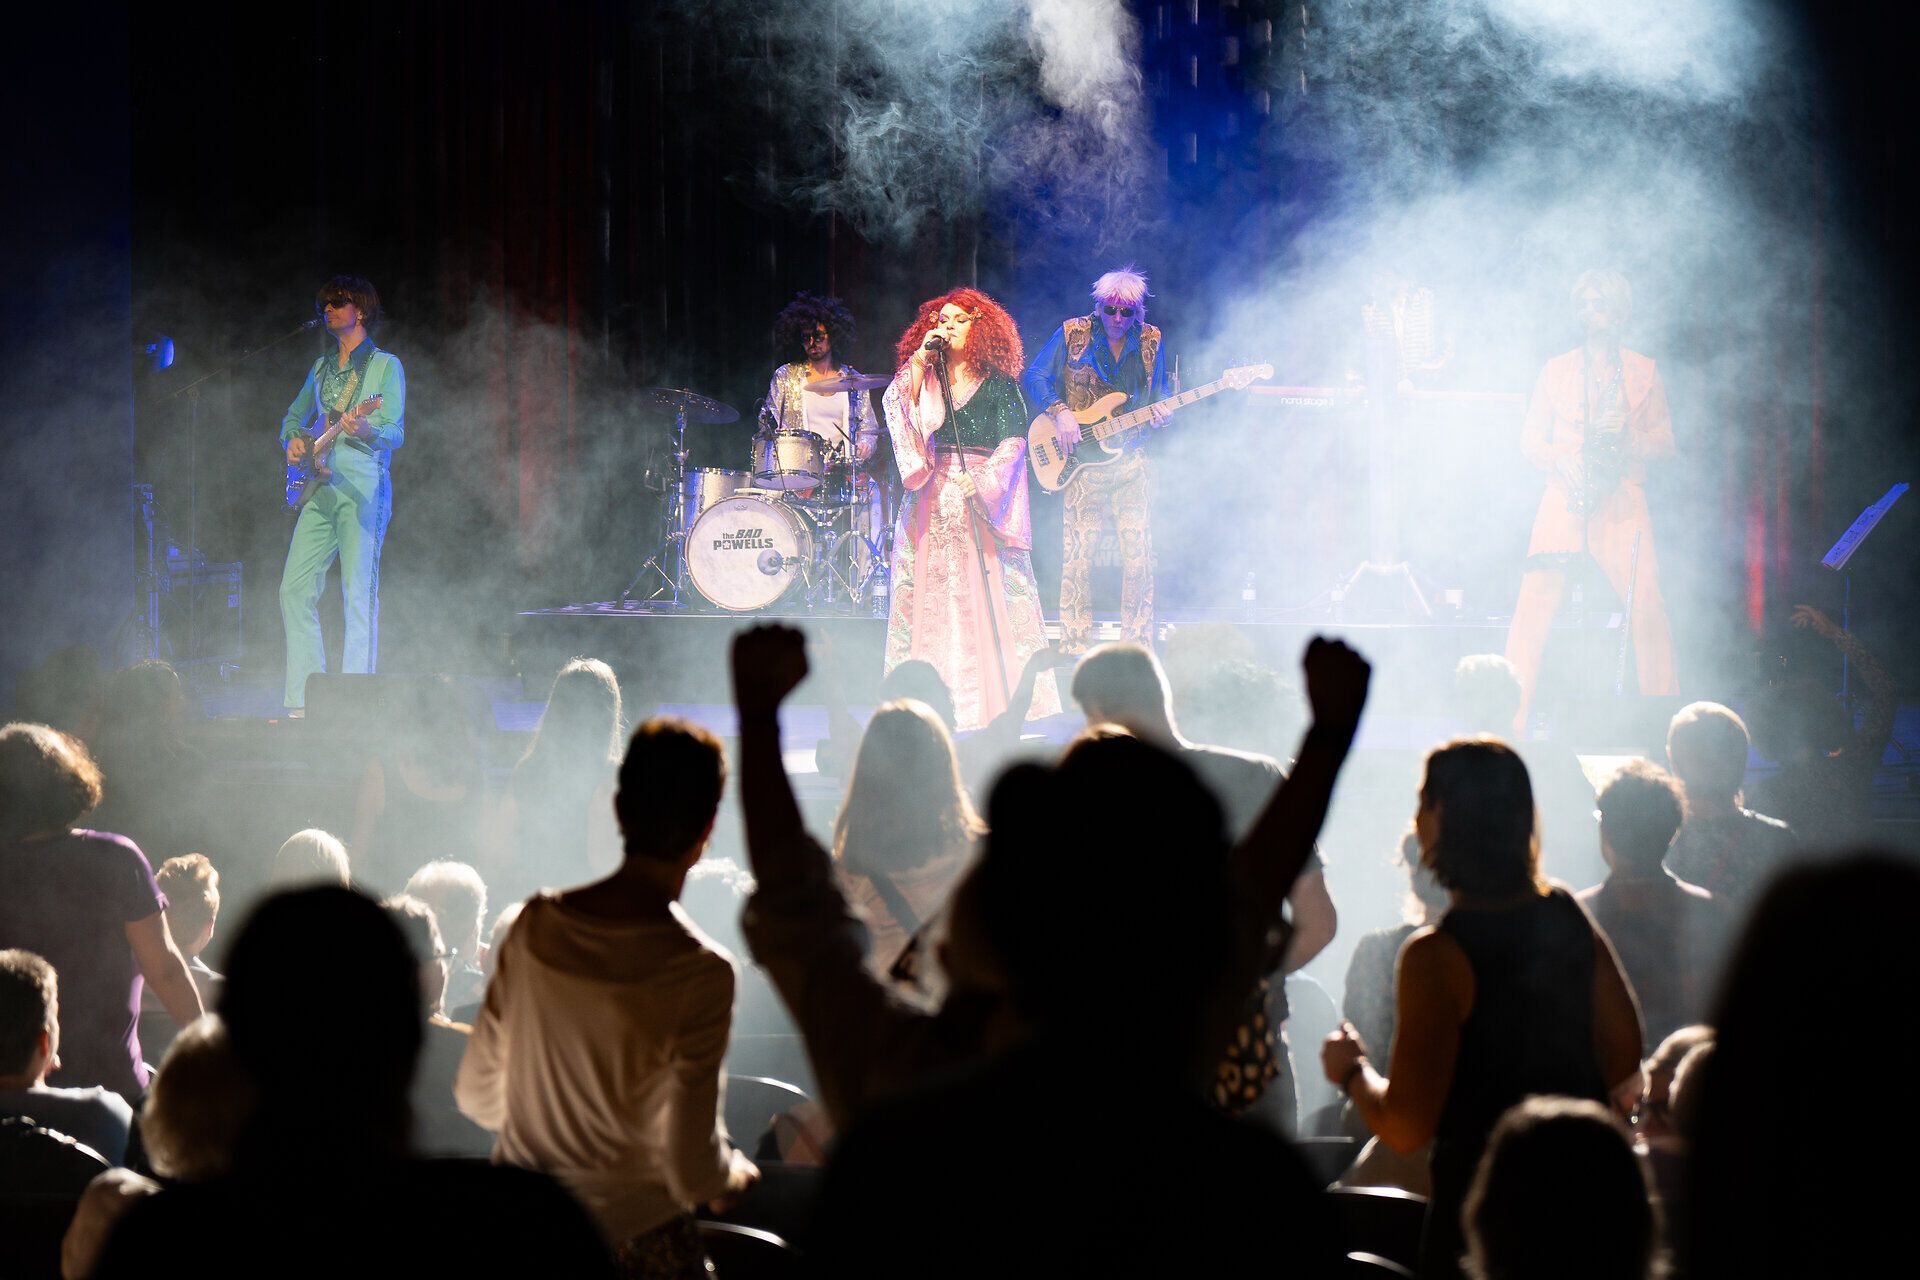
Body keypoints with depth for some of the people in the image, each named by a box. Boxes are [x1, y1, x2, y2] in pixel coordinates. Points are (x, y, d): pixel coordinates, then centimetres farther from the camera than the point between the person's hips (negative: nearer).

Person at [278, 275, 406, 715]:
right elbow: (294, 415, 32)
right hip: (320, 488, 6)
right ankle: (304, 699, 3)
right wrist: (294, 439, 9)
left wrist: (366, 430, -29)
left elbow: (396, 432, -7)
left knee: (359, 593, -10)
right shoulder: (321, 368, 21)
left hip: (362, 485, -6)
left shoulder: (385, 366, 2)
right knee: (295, 588, -1)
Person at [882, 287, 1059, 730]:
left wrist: (981, 480, -16)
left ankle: (996, 701, -8)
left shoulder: (998, 382, 4)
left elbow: (1013, 440, -3)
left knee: (987, 594, -9)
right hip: (931, 501, 3)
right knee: (929, 593, -3)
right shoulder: (922, 377, 12)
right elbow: (899, 412, -5)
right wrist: (918, 363, -10)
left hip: (983, 497, -3)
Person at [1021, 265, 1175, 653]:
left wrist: (1161, 413, -6)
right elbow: (1034, 377, 0)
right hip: (1080, 461, -2)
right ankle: (1076, 647, 1)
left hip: (1130, 463, 2)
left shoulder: (1151, 342, 8)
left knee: (1139, 556, -4)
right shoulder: (1071, 334, 0)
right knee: (1077, 557, -5)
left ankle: (1137, 646, 4)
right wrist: (1060, 413, -15)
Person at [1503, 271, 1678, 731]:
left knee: (1647, 606, -15)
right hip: (1564, 500, 1)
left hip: (1622, 503, 0)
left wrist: (1625, 437, -10)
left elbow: (1665, 445, 11)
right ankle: (1511, 719, -9)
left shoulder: (1643, 372, 14)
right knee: (1534, 604, -12)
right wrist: (1560, 461, -6)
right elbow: (1530, 439, 15)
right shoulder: (1556, 371, 16)